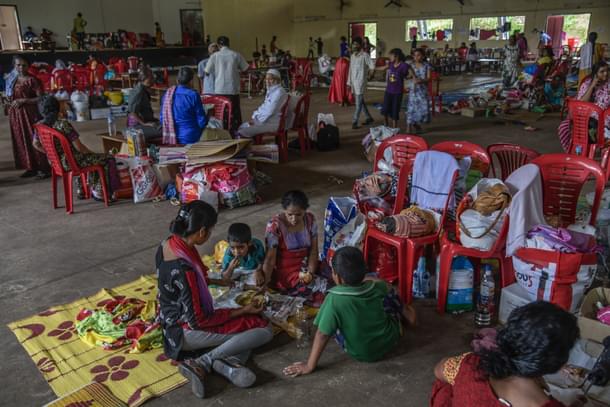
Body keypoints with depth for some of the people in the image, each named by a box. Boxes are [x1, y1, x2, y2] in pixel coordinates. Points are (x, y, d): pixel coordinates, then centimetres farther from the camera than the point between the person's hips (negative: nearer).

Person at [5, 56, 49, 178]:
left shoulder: (31, 80, -8)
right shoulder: (12, 80, 13)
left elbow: (40, 98, -13)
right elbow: (9, 97, 24)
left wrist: (23, 100, -17)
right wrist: (10, 100, 1)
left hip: (30, 113, -7)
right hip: (15, 114, 7)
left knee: (34, 139, -5)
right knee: (21, 141, 8)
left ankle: (43, 168, 0)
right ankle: (31, 167, 15)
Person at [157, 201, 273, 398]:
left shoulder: (168, 243, -5)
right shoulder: (184, 268, -32)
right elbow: (198, 321, -24)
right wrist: (243, 311, -16)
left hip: (173, 319, 9)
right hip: (185, 331, -9)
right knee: (264, 329, -8)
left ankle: (224, 362, -13)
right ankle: (201, 364, -12)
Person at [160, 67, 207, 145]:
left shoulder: (167, 94, 2)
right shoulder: (193, 95, -12)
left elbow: (162, 119, 10)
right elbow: (202, 121, -8)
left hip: (171, 138, 6)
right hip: (190, 139, -5)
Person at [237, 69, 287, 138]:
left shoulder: (279, 92, -15)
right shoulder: (270, 91, 16)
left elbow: (271, 111, -19)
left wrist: (258, 120, -15)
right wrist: (254, 117, 4)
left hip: (272, 123, -10)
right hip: (265, 119, 10)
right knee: (241, 127, 9)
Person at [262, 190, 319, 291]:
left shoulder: (310, 219, -6)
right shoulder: (275, 225, -19)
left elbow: (313, 250, -3)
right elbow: (270, 258, -19)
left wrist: (310, 273, -17)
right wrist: (264, 285, -25)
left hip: (305, 266, 5)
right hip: (284, 270, -4)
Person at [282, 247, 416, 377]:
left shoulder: (334, 299, -30)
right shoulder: (376, 287, -16)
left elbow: (322, 334, -27)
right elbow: (387, 286, 8)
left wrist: (310, 366, -19)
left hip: (360, 354, -3)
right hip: (390, 341, 3)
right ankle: (406, 313, 46)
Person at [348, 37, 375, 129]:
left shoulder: (365, 55, -11)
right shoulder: (352, 55, 11)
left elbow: (372, 66, -21)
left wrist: (364, 69, -7)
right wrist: (349, 82, 12)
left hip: (361, 82, -8)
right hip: (353, 82, 8)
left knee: (359, 103, -5)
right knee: (360, 102, 15)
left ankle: (354, 122, -2)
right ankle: (369, 118, 27)